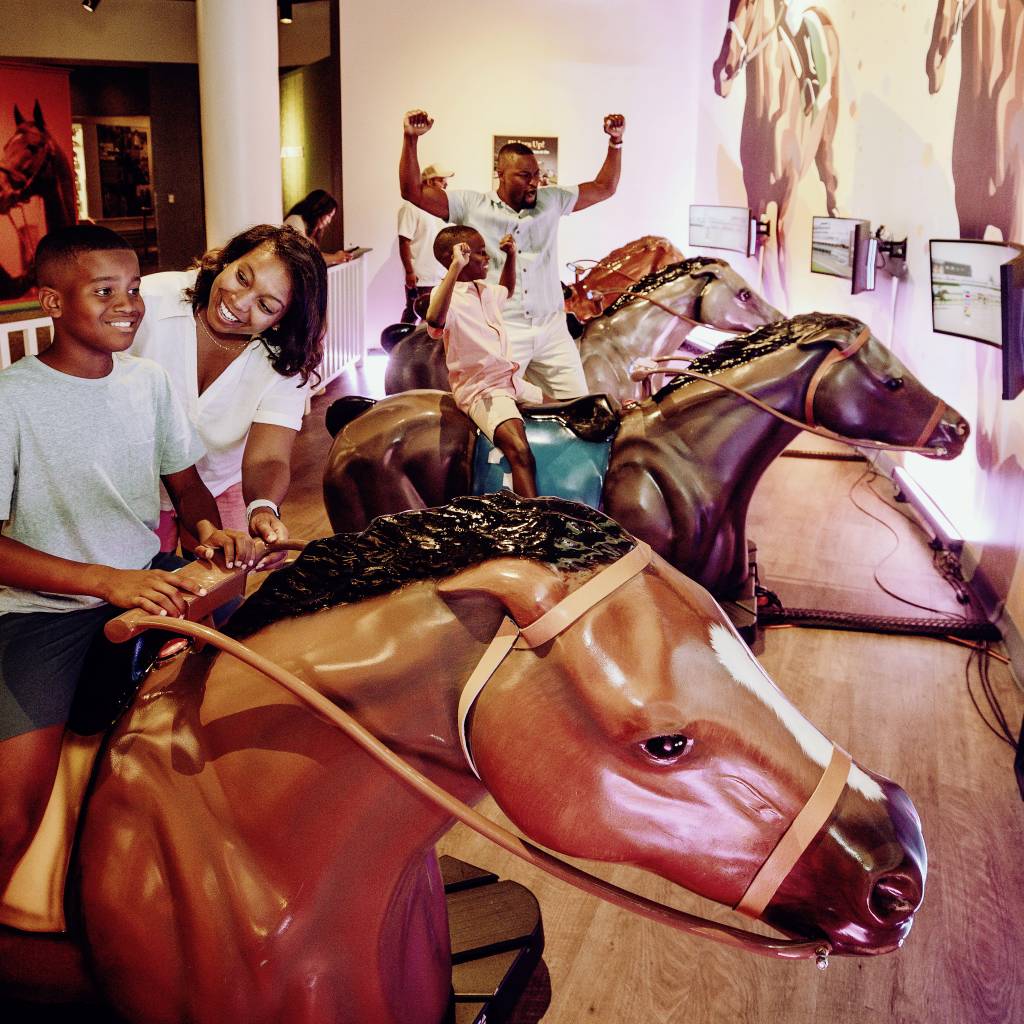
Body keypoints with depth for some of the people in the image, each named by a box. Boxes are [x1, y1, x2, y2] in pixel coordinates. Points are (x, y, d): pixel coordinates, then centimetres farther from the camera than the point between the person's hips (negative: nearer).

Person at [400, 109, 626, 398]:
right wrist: (410, 138, -11)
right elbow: (413, 192, -1)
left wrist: (615, 141, 8)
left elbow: (604, 188, 19)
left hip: (552, 329, 3)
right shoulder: (471, 205, 3)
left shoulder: (551, 200, 13)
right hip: (500, 331, -3)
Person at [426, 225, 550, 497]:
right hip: (481, 392, -10)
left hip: (511, 381, 10)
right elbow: (435, 319, -39)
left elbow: (507, 291, 39)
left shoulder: (486, 291, 14)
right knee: (520, 450, -30)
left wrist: (511, 256, 23)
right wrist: (456, 267, -38)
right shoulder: (447, 295, -14)